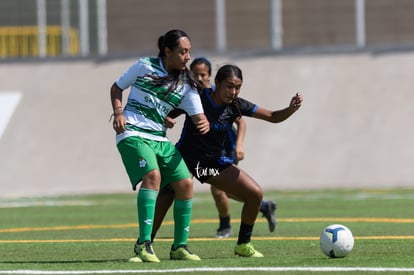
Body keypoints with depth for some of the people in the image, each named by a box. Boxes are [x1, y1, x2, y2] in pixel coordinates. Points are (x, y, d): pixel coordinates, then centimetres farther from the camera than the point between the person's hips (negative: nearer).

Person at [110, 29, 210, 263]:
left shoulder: (187, 84, 7)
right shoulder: (144, 66, 0)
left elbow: (198, 116, 0)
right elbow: (117, 88, 12)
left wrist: (204, 124, -24)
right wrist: (118, 112, -6)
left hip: (159, 139, 5)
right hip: (132, 133, -5)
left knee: (185, 184, -5)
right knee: (152, 175, -29)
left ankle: (179, 247, 10)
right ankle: (144, 244, -29)